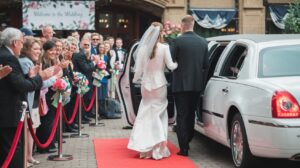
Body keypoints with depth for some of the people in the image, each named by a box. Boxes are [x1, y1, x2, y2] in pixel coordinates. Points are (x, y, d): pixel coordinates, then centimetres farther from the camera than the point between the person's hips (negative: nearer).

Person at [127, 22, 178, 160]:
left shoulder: (142, 48, -5)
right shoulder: (164, 48, -11)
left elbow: (139, 69, -1)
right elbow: (170, 66, -7)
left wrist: (135, 80, 17)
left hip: (146, 85, 2)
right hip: (159, 85, -2)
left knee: (146, 115, 14)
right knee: (159, 115, 9)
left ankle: (146, 147, 14)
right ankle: (158, 148, 7)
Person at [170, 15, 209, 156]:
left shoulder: (177, 41, -12)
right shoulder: (203, 42, 2)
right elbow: (206, 64, 6)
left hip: (181, 84, -4)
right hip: (197, 84, 4)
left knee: (182, 116, 1)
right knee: (191, 115, 18)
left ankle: (184, 148, 0)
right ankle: (187, 142, 28)